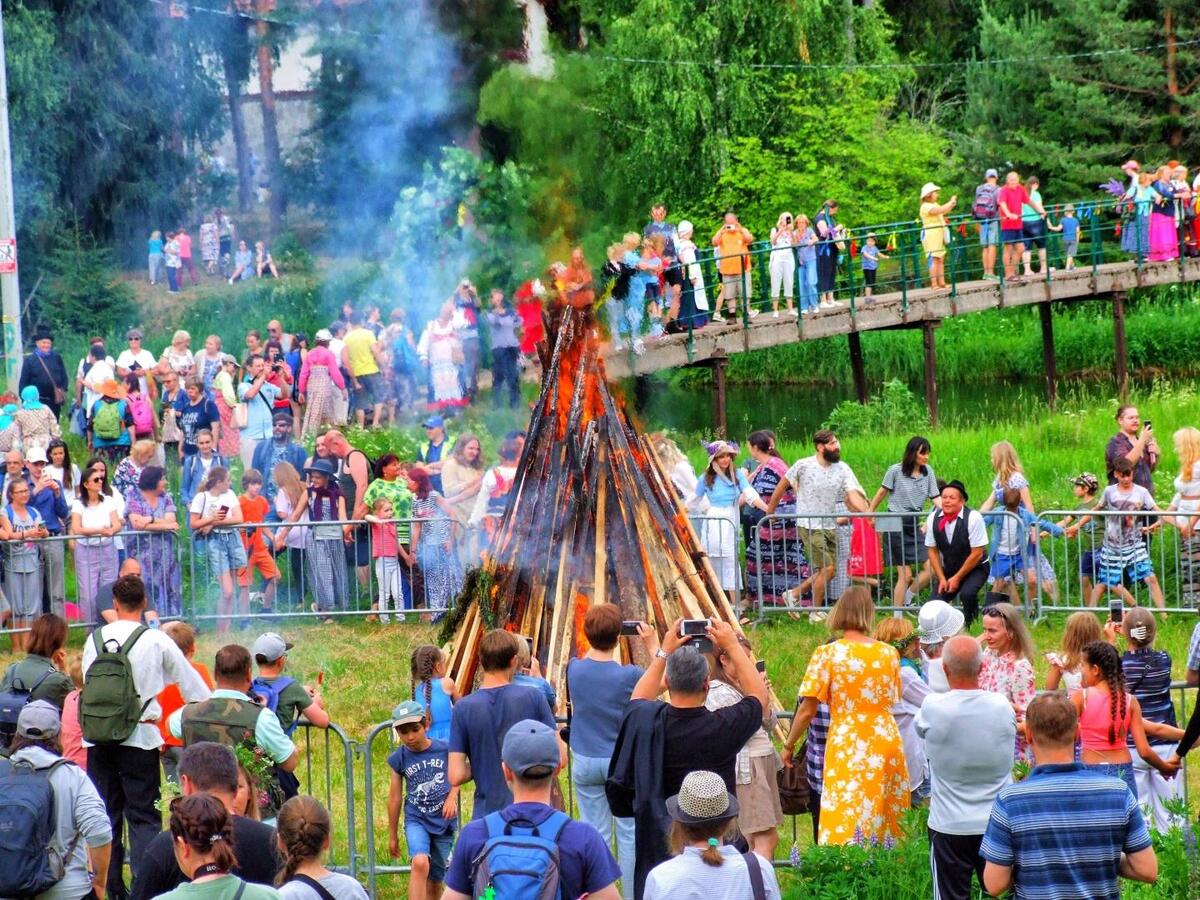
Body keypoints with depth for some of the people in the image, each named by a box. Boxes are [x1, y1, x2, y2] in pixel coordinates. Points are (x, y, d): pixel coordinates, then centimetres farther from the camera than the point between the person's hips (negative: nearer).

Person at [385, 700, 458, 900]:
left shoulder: (444, 749, -6)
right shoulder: (399, 758, -4)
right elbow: (395, 797, 6)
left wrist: (451, 798, -9)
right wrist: (392, 836, 13)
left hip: (443, 821, 1)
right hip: (416, 820, -1)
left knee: (434, 882, 10)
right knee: (420, 863, -28)